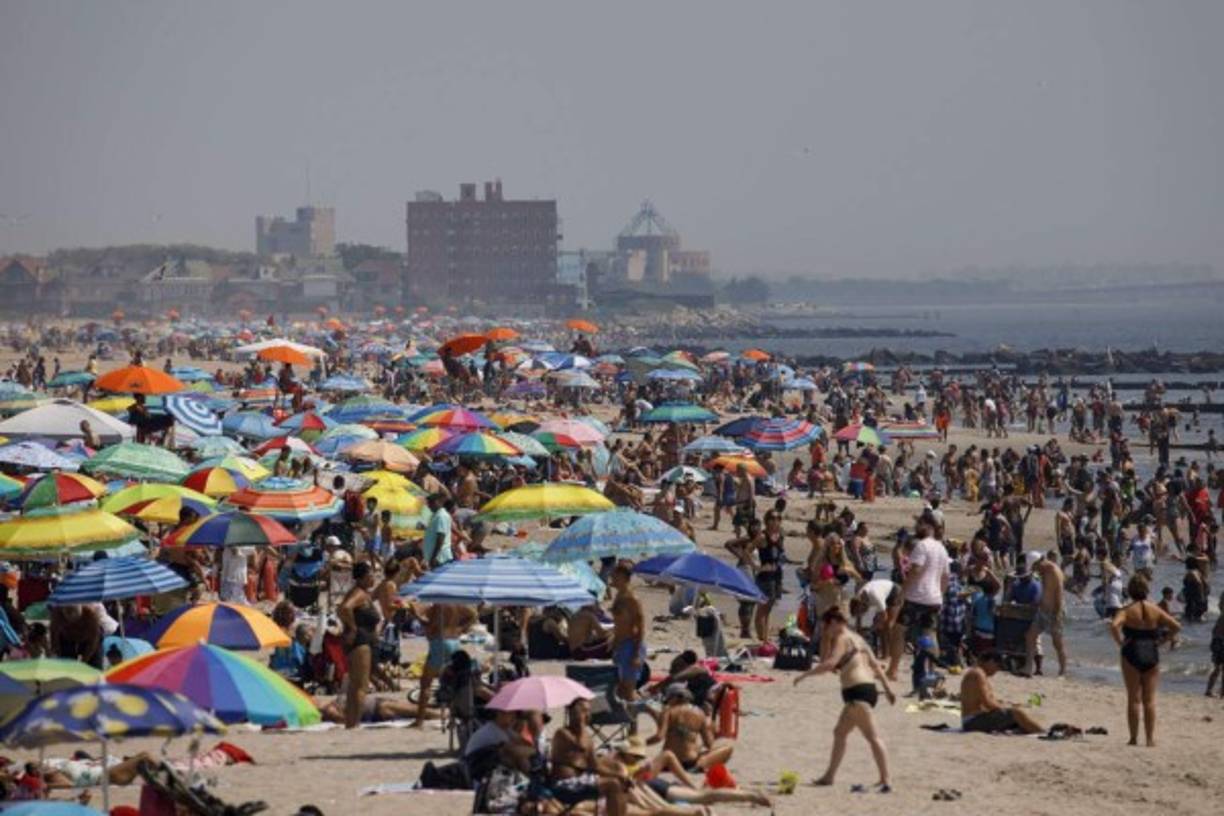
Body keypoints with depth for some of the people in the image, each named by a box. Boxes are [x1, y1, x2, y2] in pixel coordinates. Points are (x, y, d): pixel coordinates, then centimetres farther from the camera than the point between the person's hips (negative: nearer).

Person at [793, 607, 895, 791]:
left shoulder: (842, 638, -6)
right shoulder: (856, 638, 21)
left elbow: (830, 663, -21)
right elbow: (875, 665, 22)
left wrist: (805, 675, -16)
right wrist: (888, 688, 23)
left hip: (857, 691, -10)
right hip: (868, 687, 10)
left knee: (872, 737, -14)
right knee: (840, 733, 20)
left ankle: (885, 781, -20)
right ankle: (829, 776, 28)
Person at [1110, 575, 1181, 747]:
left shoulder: (1127, 610, -6)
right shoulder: (1155, 610, 2)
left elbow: (1114, 626, -24)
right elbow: (1176, 626, -1)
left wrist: (1121, 643, -11)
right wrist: (1161, 639, 5)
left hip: (1132, 654, -2)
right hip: (1152, 654, 2)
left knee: (1134, 699, 5)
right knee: (1150, 699, 7)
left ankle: (1134, 738, 6)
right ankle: (1150, 738, 4)